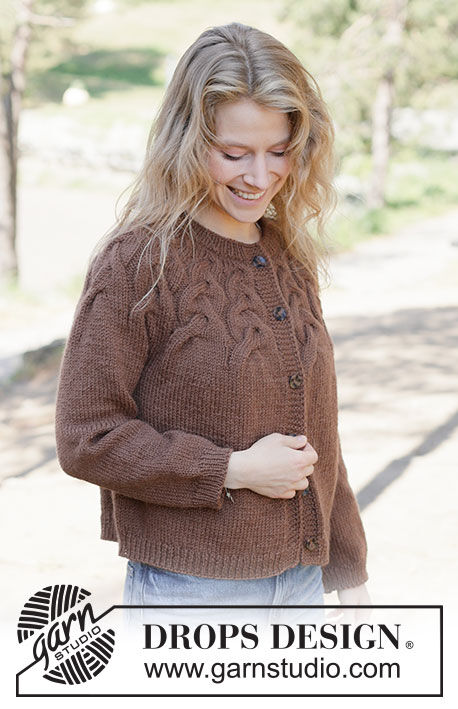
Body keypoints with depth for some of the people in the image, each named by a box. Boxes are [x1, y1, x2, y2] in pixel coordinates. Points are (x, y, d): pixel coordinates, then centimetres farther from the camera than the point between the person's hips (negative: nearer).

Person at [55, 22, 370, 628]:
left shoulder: (291, 256, 7)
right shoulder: (137, 263, -14)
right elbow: (86, 439, -14)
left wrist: (350, 571, 15)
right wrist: (233, 470, -16)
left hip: (300, 580, 6)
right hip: (190, 588, -6)